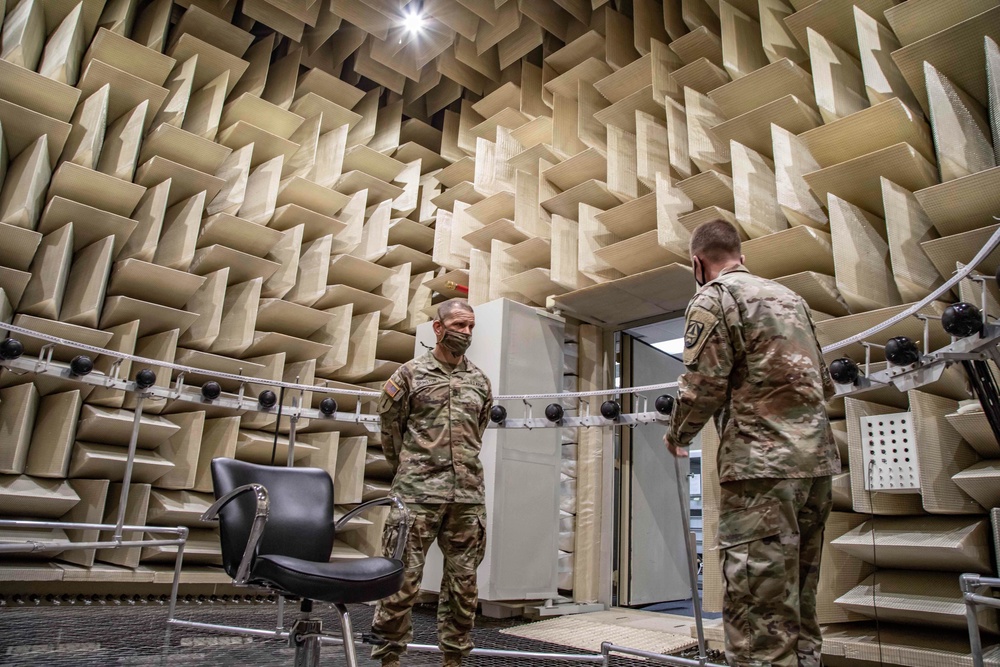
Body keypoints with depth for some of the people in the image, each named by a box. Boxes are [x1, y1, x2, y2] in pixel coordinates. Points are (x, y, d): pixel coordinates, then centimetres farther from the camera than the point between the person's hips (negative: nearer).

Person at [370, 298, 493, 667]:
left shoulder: (480, 381, 13)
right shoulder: (411, 373, 2)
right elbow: (389, 427, 9)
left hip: (468, 494, 4)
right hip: (417, 493, -3)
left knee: (463, 581, 9)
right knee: (403, 577, -2)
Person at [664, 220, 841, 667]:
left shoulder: (713, 299, -3)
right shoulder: (790, 297, 20)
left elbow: (702, 387, -11)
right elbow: (825, 383, 22)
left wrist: (677, 436, 6)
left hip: (761, 463, -8)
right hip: (818, 457, 8)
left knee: (759, 612, -5)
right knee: (798, 604, 16)